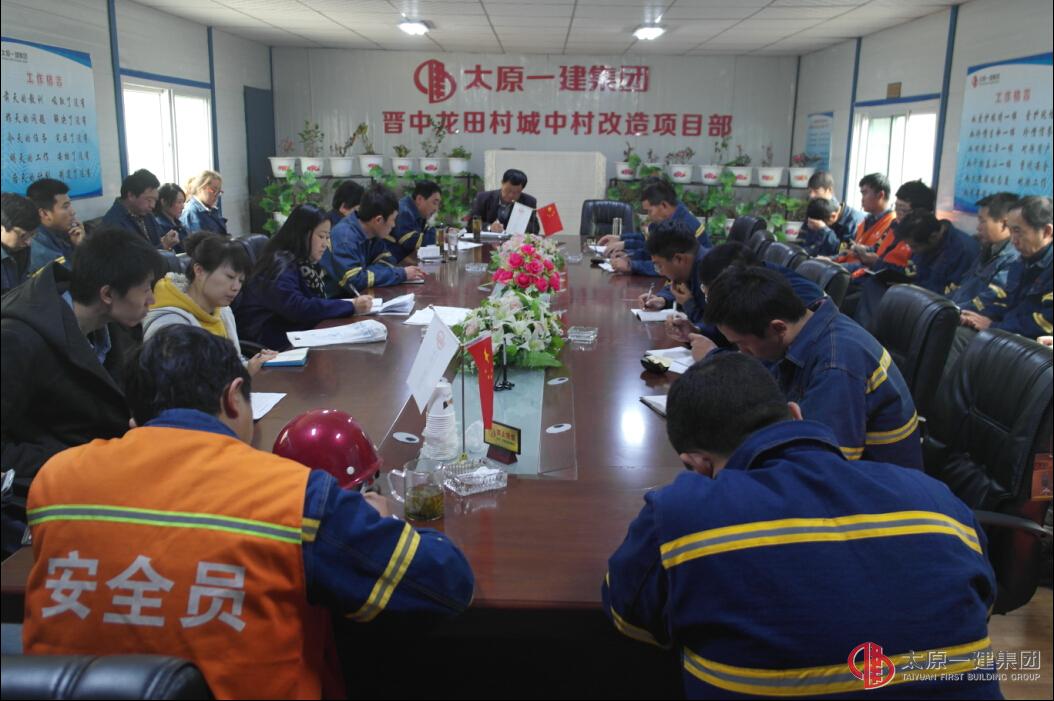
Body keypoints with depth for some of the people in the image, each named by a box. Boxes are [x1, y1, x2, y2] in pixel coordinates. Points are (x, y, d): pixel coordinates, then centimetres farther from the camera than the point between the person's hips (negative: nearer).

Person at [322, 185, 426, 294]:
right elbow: (354, 281, -27)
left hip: (354, 296, 7)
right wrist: (401, 274, -21)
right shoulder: (344, 237, -22)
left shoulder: (372, 233, 0)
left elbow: (387, 262, 4)